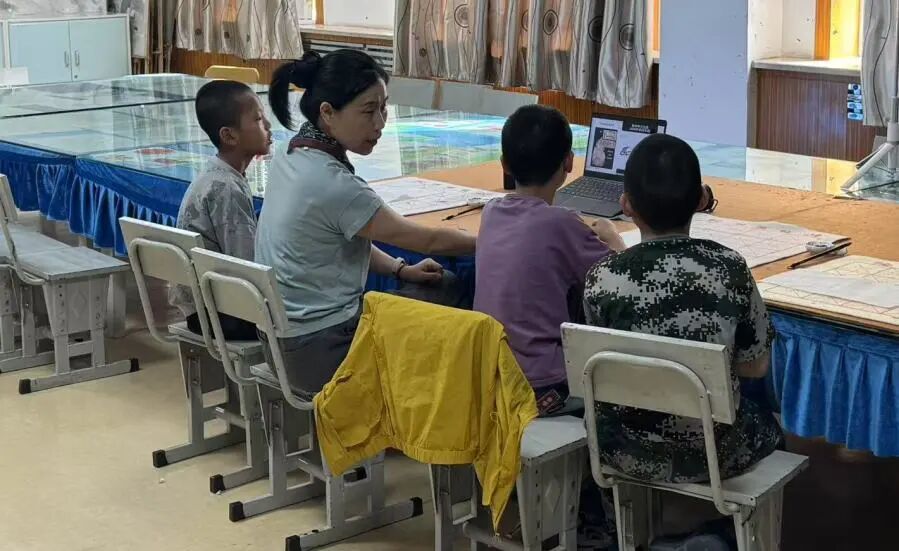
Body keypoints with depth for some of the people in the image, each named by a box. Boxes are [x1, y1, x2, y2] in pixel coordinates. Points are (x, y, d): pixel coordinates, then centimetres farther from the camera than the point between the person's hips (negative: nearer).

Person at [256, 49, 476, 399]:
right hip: (321, 351, -9)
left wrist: (399, 270, 4)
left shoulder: (291, 157, 2)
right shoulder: (332, 184, -25)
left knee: (445, 286, 13)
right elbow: (429, 241, -16)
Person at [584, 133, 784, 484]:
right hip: (713, 455, 0)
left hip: (629, 455, 0)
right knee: (767, 426, 34)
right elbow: (755, 367, -7)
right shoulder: (729, 268, -17)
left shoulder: (603, 278, -19)